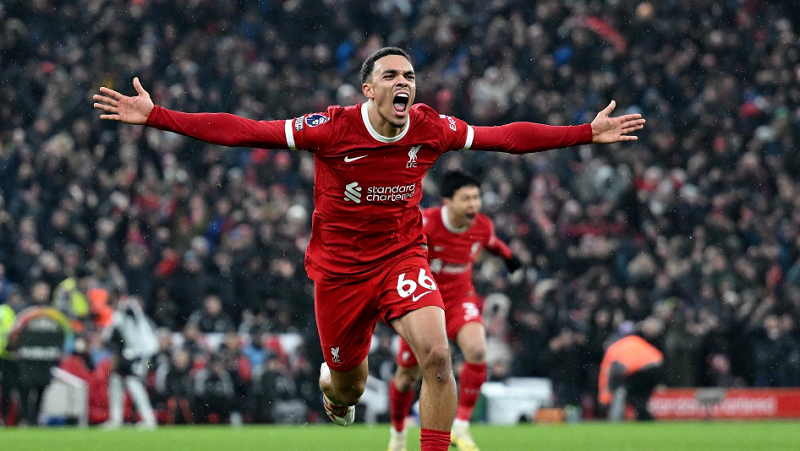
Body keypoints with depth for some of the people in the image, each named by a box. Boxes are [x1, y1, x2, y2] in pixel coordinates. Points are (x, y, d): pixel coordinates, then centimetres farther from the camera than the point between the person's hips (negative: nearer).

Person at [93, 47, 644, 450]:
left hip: (403, 256, 1)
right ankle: (331, 381, 52)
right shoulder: (333, 128, -17)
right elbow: (242, 131, -17)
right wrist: (156, 116, -22)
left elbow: (507, 137, 2)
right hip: (339, 266, -1)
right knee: (348, 388, 11)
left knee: (436, 354, -25)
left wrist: (588, 133, 2)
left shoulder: (431, 128, -9)